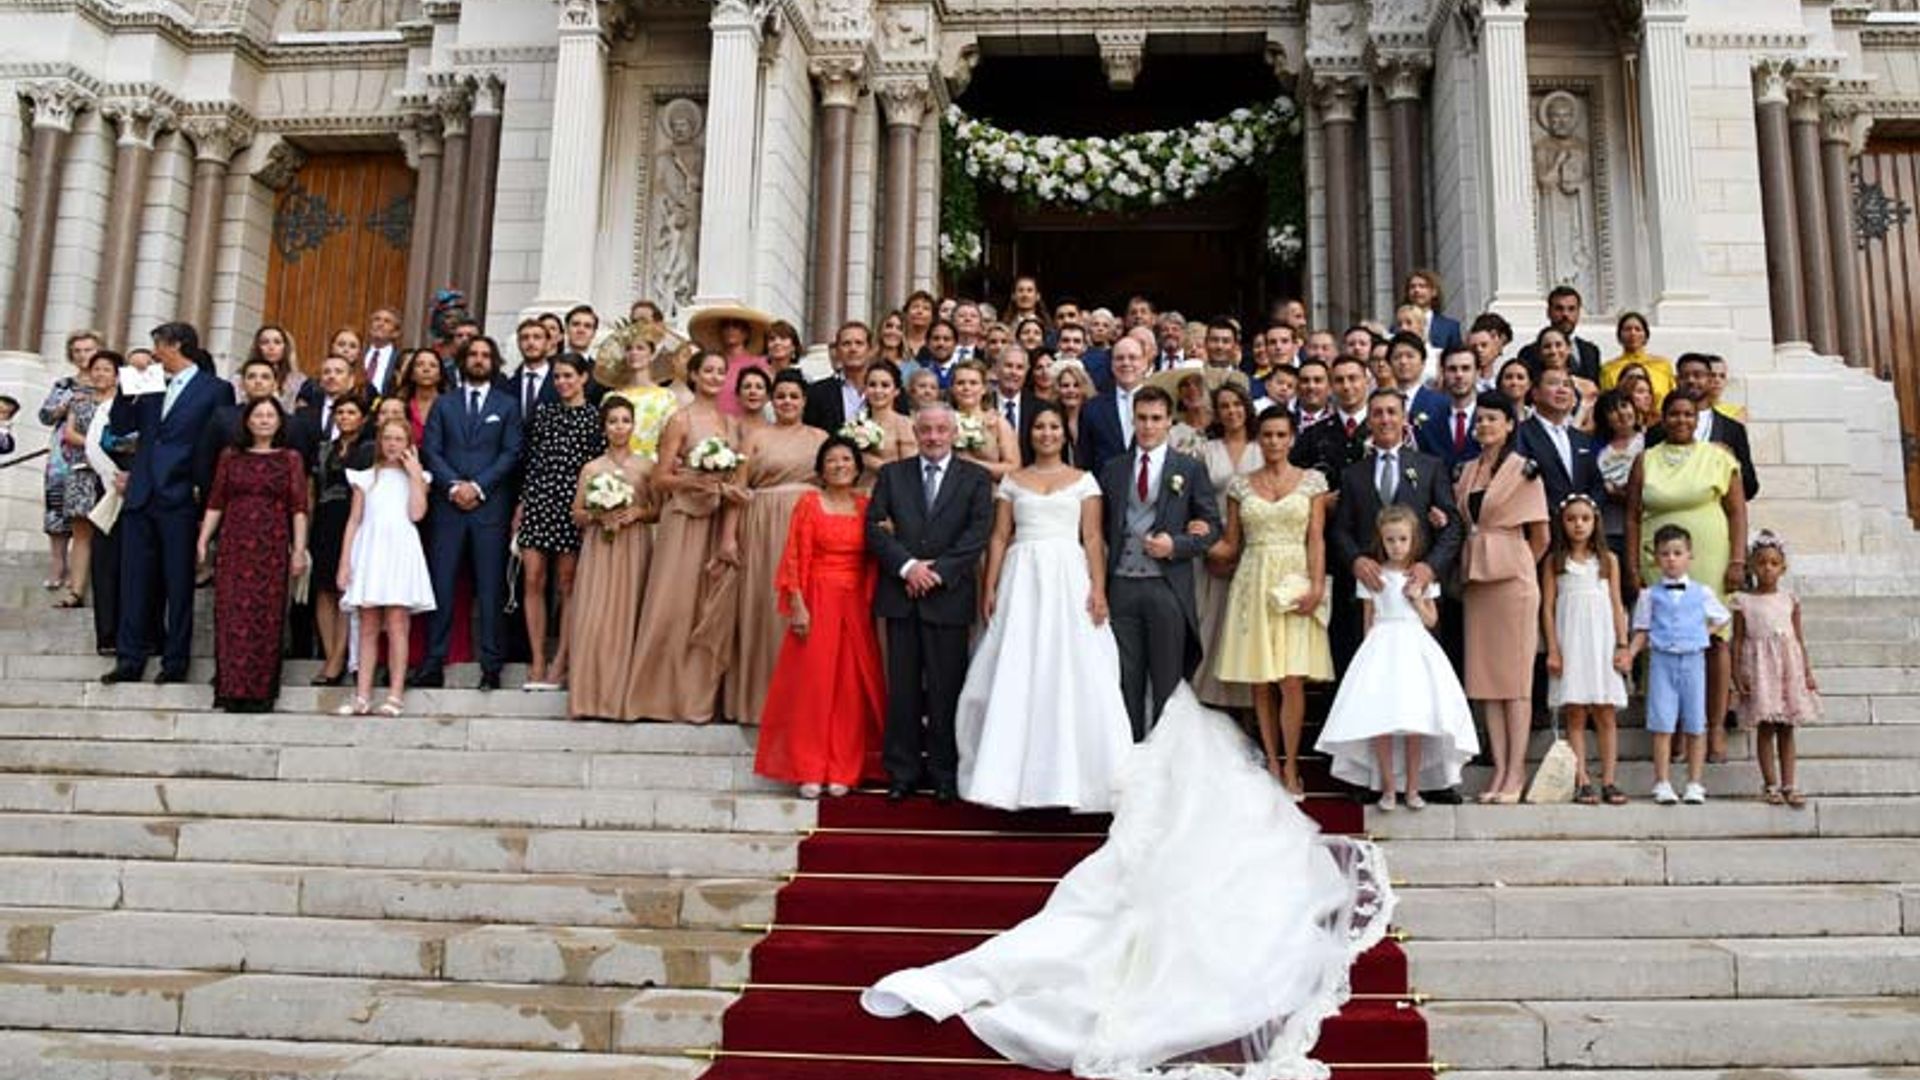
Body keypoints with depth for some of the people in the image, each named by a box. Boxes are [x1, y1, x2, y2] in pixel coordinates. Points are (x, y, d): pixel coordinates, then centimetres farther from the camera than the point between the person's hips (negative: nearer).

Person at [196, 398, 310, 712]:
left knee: (267, 617, -2)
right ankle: (233, 690, 2)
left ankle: (260, 692, 3)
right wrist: (203, 540, 2)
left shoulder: (290, 459, 7)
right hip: (235, 546, 1)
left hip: (272, 549, -1)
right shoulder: (230, 458, 12)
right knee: (232, 614, -2)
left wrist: (299, 550, -4)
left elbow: (299, 508, 2)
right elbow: (215, 504, 10)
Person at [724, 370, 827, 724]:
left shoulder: (821, 437, 13)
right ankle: (761, 697, 9)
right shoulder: (757, 437, 7)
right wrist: (728, 536, -8)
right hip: (764, 526, -1)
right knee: (765, 606, 1)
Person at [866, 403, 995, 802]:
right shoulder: (892, 474, 11)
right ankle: (902, 772, 13)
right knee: (902, 687, 5)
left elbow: (979, 532, -4)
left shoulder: (976, 479, 7)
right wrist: (907, 566, -12)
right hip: (901, 593, 2)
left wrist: (937, 570, -12)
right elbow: (874, 527, 2)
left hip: (949, 595, -1)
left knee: (946, 688, 2)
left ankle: (945, 773, 11)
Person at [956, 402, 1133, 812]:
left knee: (1072, 676, -4)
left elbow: (1093, 539, 3)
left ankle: (1071, 777, 4)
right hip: (1022, 579, 1)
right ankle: (1016, 776, 6)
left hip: (1069, 579, -1)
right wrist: (989, 588, -1)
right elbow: (999, 537, 8)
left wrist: (1098, 588, -8)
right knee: (1016, 678, -2)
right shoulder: (1012, 481, 12)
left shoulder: (1083, 481, 9)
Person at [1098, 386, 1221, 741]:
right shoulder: (1112, 469, 12)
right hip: (1122, 585, 2)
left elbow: (1212, 525, 4)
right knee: (1126, 679, 6)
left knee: (1167, 681, 2)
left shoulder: (1190, 469, 5)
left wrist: (1175, 545, -12)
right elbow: (1102, 525, 12)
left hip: (1168, 587, -2)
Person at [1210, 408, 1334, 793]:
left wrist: (1317, 587, -10)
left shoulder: (1312, 480, 6)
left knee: (1292, 680, -9)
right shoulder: (1240, 485, 9)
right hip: (1253, 585, 2)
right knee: (1260, 682, 3)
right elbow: (1231, 545, 10)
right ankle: (1271, 763, 12)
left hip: (1295, 585, -2)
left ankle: (1291, 766, 2)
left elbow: (1316, 539, 1)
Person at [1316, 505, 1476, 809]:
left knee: (1415, 721, -3)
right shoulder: (1373, 576, 5)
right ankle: (1388, 787, 1)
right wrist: (1373, 648, 2)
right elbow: (1368, 620, 8)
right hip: (1381, 647, -1)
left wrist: (1417, 598, -4)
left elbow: (1432, 620, 10)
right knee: (1379, 719, -8)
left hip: (1415, 647, 1)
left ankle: (1412, 788, 5)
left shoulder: (1422, 576, 8)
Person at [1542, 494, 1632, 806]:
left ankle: (1608, 781, 6)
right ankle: (1582, 782, 0)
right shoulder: (1554, 562, 5)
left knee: (1605, 715, 2)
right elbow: (1548, 607, 2)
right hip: (1570, 643, -1)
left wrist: (1622, 646, 1)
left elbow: (1617, 605, 7)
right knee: (1575, 715, -1)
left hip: (1602, 642, 1)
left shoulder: (1608, 560, 8)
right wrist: (1552, 649, -5)